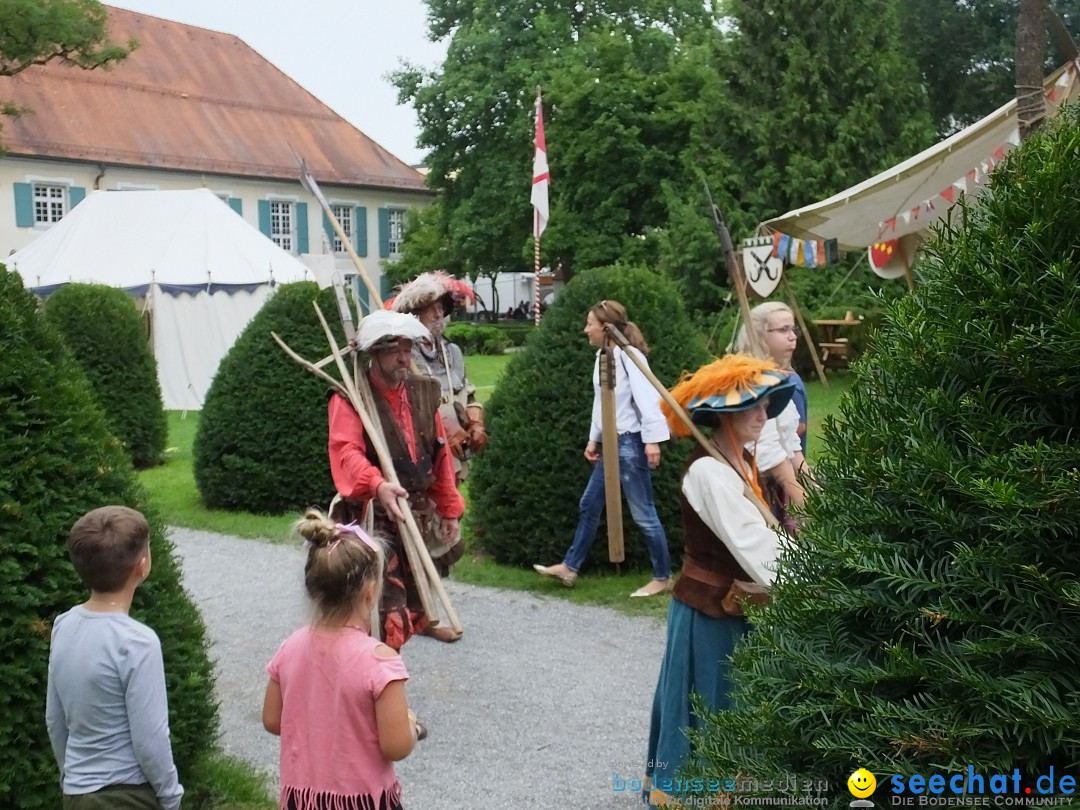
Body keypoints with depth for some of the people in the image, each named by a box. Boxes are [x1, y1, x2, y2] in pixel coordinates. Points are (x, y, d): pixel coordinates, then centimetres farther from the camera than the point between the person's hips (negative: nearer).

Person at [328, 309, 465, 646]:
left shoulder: (424, 391, 7)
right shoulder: (351, 398, -12)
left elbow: (441, 456, 12)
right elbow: (346, 450, -28)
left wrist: (450, 510, 13)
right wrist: (377, 485, -46)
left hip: (421, 508, 6)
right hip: (374, 513, -6)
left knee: (419, 576, 23)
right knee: (386, 594, -14)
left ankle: (419, 620, 49)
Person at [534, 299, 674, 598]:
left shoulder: (628, 355, -15)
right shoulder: (603, 356, 13)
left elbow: (647, 398, -21)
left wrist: (652, 439, -25)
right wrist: (593, 439, 20)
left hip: (630, 442, -10)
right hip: (611, 442, 10)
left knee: (643, 513, -3)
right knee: (589, 504, 15)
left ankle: (663, 578, 9)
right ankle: (569, 567, 26)